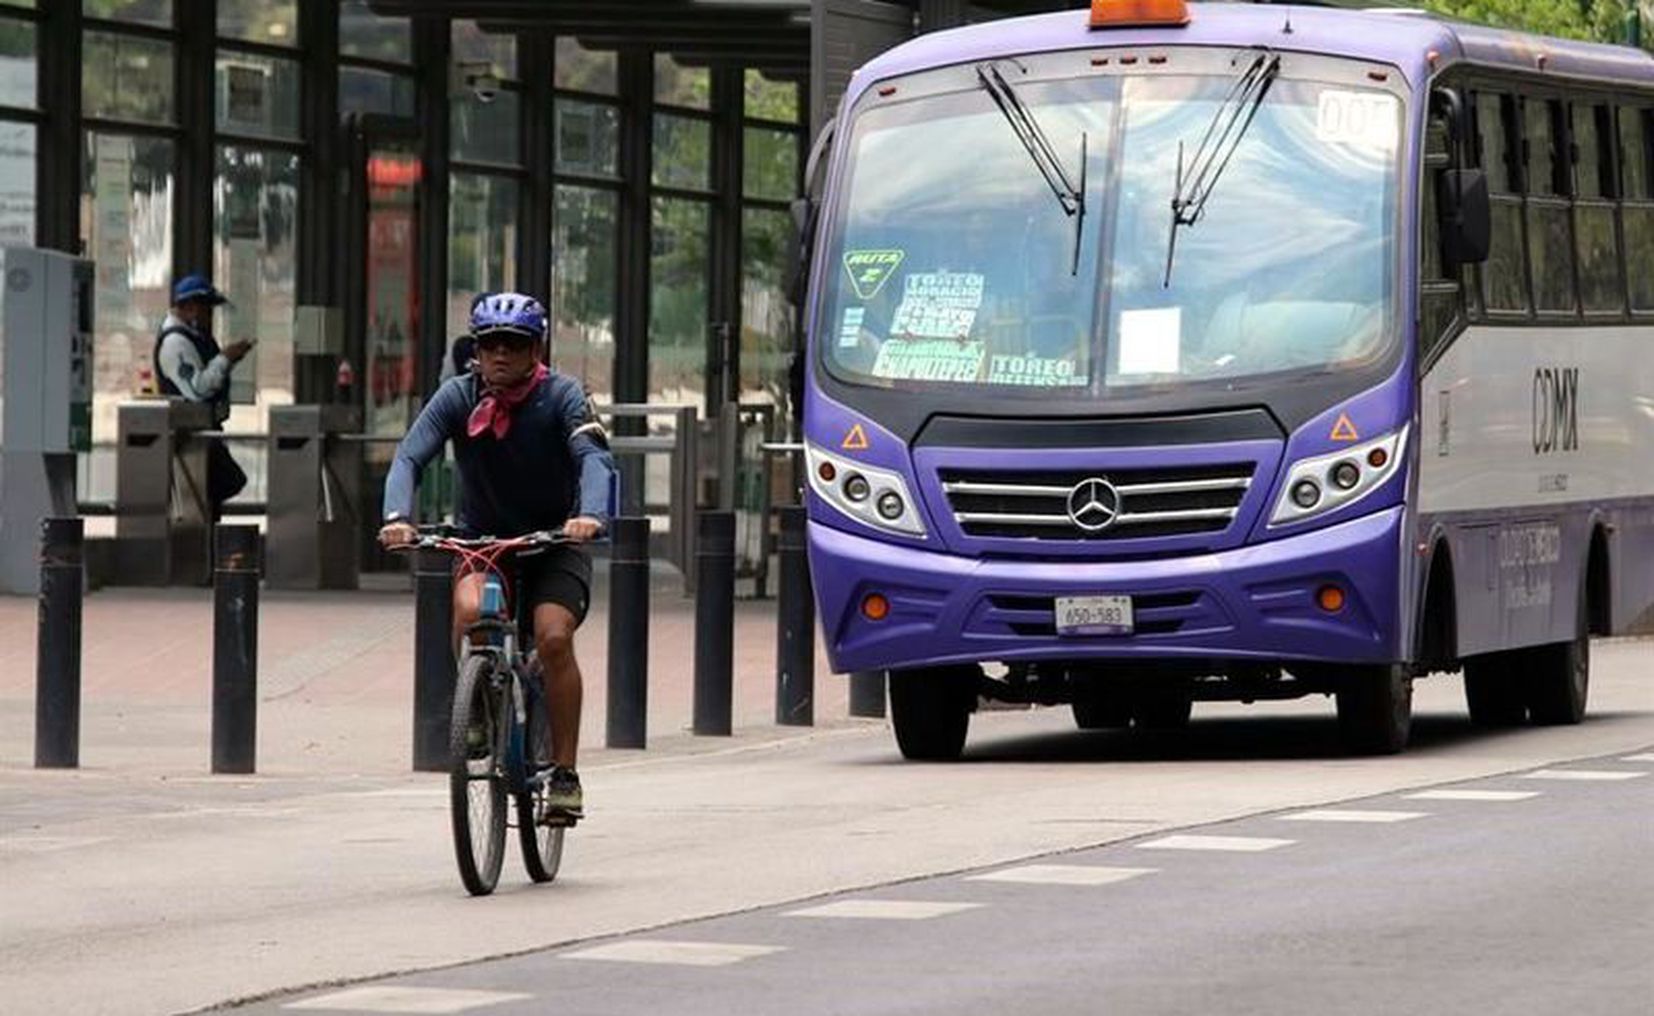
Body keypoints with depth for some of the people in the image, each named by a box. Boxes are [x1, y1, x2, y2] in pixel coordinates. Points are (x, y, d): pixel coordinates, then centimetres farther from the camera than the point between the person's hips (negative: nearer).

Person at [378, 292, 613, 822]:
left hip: (554, 545, -1)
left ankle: (564, 773, -13)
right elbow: (410, 456, -21)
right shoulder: (458, 396, -10)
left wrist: (589, 515, -51)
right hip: (481, 540, 1)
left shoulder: (561, 396, -14)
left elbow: (594, 458, -30)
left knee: (554, 638, -25)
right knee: (470, 610, -30)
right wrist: (397, 515, -41)